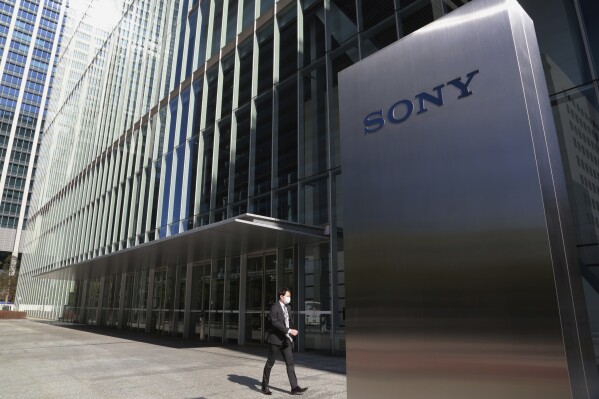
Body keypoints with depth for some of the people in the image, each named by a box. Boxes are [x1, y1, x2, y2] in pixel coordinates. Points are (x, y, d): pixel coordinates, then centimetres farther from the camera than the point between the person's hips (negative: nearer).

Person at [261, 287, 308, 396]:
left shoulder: (288, 307, 9)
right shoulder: (274, 307, -15)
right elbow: (275, 322, -26)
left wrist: (292, 329, 15)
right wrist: (289, 330, -30)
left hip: (286, 340, 7)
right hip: (275, 339, -6)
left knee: (290, 363, 0)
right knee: (270, 363, 7)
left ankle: (294, 388, 1)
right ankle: (264, 386, 22)